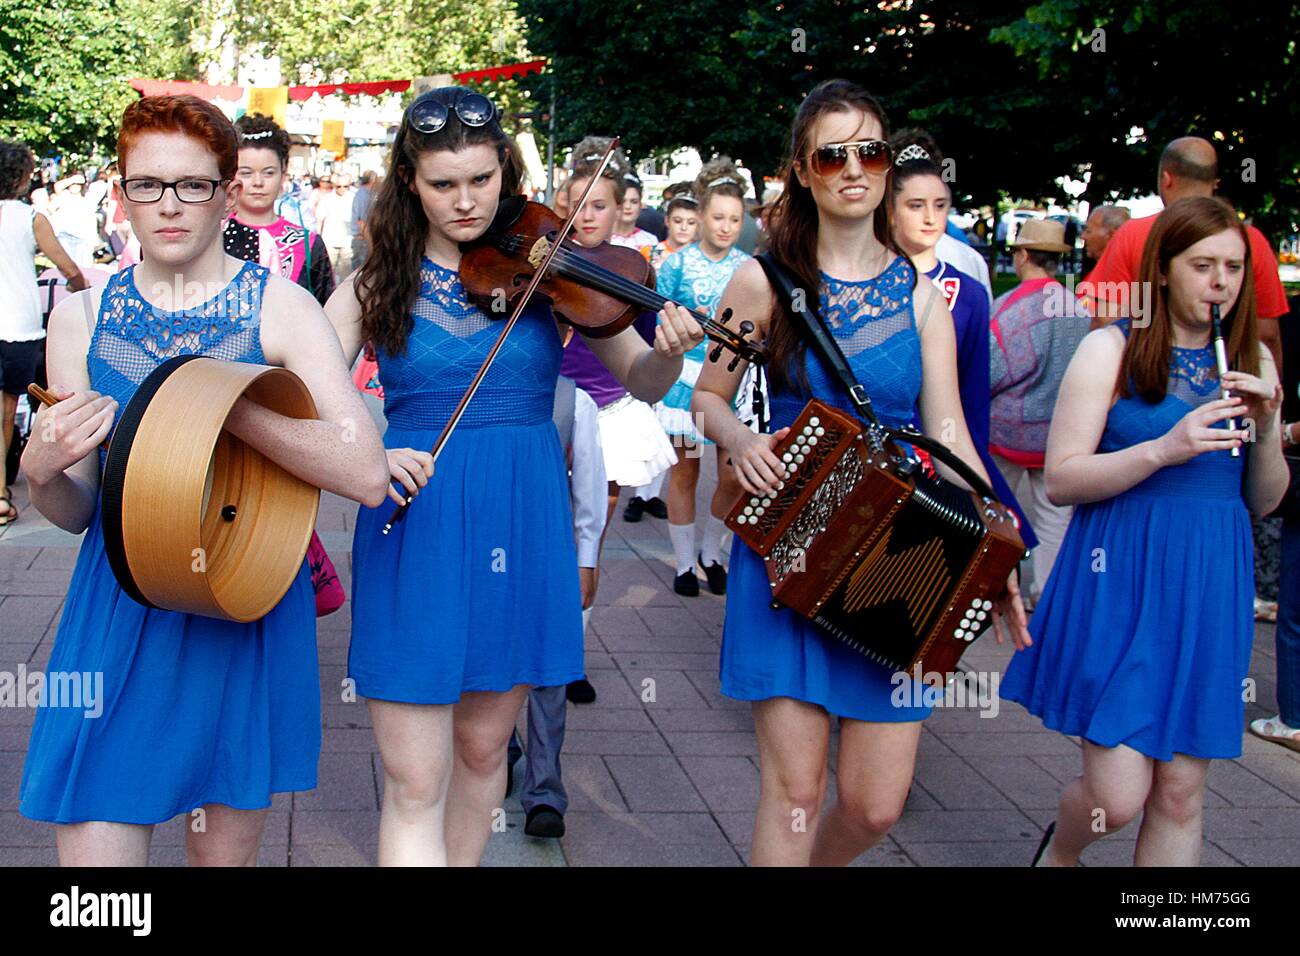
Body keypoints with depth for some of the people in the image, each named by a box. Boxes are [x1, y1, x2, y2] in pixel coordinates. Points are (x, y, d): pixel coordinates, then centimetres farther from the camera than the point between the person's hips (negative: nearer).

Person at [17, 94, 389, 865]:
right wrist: (41, 474, -16)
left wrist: (228, 406, -25)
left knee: (228, 851, 12)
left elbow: (367, 475, -17)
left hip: (249, 612, -1)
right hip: (120, 618, 1)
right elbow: (75, 511, 7)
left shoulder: (281, 307, -5)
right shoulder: (83, 315, 2)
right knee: (96, 847, -3)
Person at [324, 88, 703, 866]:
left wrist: (669, 353, -24)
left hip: (525, 522, 1)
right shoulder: (378, 284, 0)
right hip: (415, 532, -1)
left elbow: (641, 380, -2)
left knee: (482, 750, 15)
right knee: (415, 783, -3)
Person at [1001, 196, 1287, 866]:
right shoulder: (1112, 348, -2)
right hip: (1121, 582, -4)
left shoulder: (1251, 360, 11)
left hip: (1211, 590, 4)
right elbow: (1060, 481, -9)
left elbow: (1263, 501, 14)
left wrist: (1266, 429, -4)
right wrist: (1163, 449, -20)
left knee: (1181, 793, 5)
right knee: (1118, 796, -7)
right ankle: (1059, 850, 27)